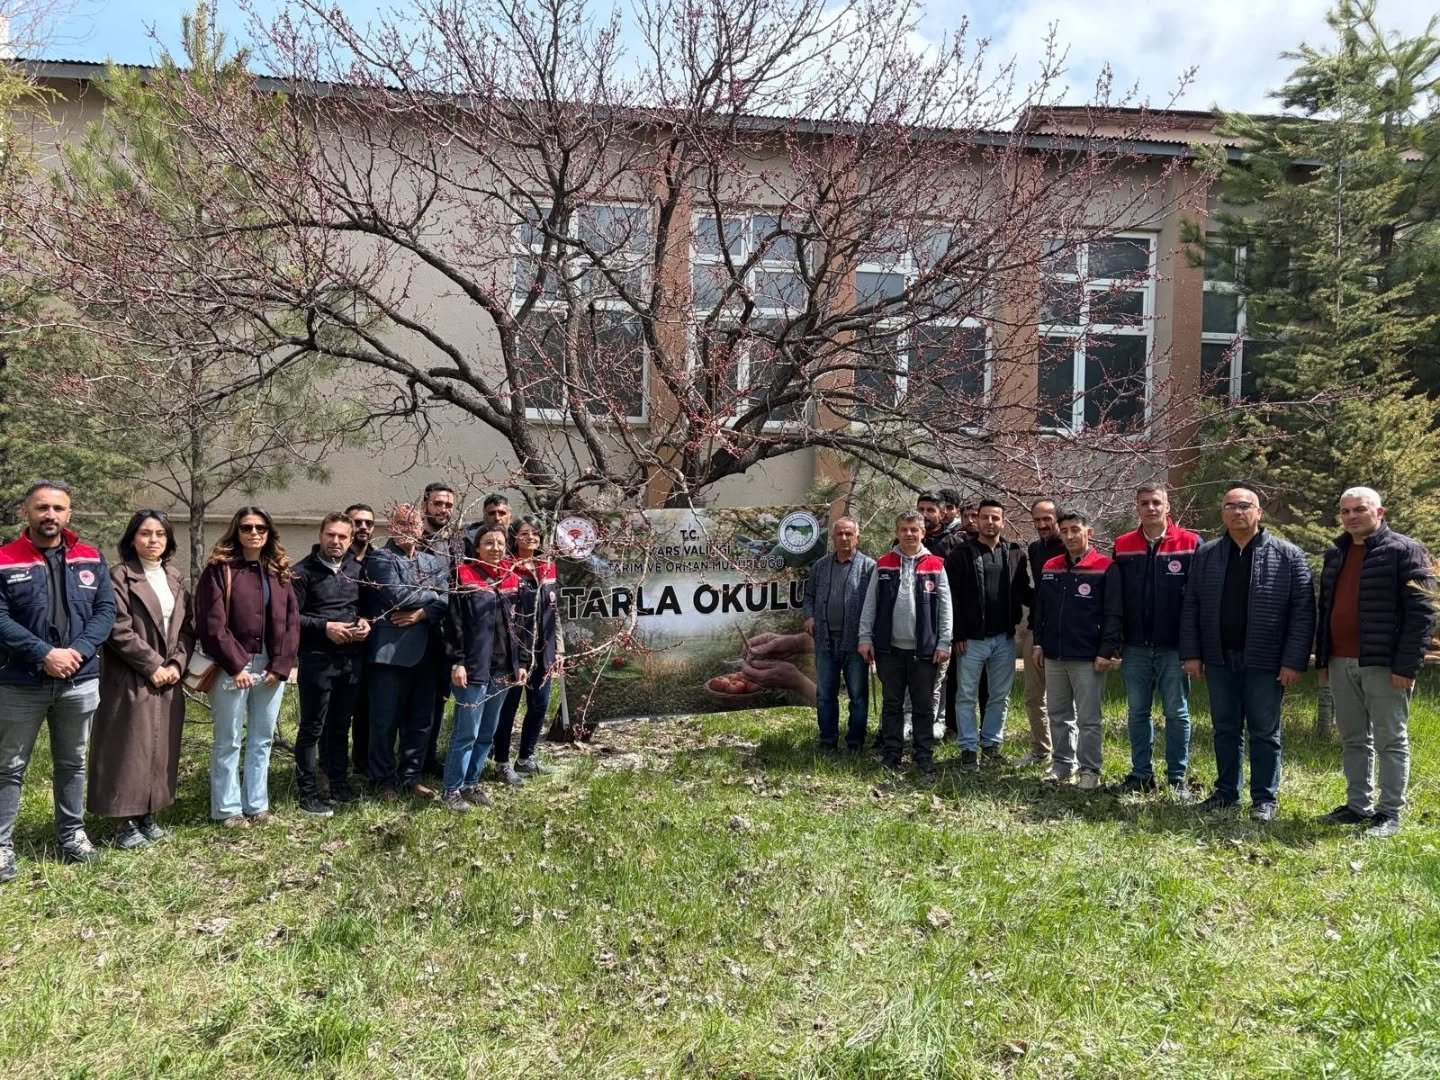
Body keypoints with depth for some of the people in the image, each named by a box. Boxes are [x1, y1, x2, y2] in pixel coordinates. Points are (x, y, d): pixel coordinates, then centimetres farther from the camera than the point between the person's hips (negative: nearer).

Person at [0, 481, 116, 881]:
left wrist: (77, 651, -15)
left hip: (80, 681, 3)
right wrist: (44, 654, -22)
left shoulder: (90, 559, 4)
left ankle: (72, 833, 30)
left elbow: (106, 610, 0)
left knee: (72, 763, 16)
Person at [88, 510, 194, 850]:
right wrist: (152, 665, -14)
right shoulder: (119, 576, -7)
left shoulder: (175, 578, 11)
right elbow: (119, 630, -14)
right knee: (129, 749, -1)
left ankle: (148, 815, 21)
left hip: (169, 678, 6)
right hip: (131, 679, -6)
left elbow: (187, 627, 9)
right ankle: (126, 821, 9)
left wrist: (177, 664, -5)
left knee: (161, 749, 10)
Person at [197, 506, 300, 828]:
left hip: (271, 668, 5)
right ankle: (227, 808, 15)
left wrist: (281, 666, -3)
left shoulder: (279, 572, 11)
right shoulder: (219, 570, -4)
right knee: (228, 741, 4)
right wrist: (235, 665, -14)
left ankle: (257, 805, 21)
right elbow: (212, 623, -10)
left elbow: (291, 622, 7)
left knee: (262, 740, 11)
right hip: (233, 667, -5)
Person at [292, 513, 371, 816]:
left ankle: (338, 783, 26)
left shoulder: (358, 569, 11)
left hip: (352, 658, 5)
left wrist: (366, 623, -1)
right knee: (312, 727, 2)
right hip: (317, 658, -5)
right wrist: (324, 627, -18)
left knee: (340, 725, 15)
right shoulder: (304, 571, -5)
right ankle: (308, 792, 10)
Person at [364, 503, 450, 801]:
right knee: (385, 720, 1)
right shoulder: (381, 558, -1)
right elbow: (395, 594, -16)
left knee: (421, 720, 11)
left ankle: (410, 776, 22)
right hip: (390, 650, -5)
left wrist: (422, 613, -16)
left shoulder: (434, 561, 14)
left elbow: (446, 598, 0)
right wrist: (430, 594, -5)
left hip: (424, 650, 5)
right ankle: (384, 780, 14)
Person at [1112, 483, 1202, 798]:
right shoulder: (1123, 546, 4)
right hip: (1135, 646, 3)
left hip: (1173, 646, -3)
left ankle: (1177, 778, 16)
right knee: (1138, 712, 10)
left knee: (1177, 713, 7)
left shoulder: (1190, 544, -4)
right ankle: (1141, 773, 21)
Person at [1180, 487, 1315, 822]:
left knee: (1264, 732, 6)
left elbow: (1303, 611, -6)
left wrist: (1294, 661, -12)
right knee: (1225, 729, 12)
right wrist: (1191, 654, 0)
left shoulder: (1287, 555, -2)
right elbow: (1190, 606, 7)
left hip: (1265, 662, -3)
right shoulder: (1206, 555, 7)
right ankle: (1226, 792, 23)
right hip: (1219, 659, 3)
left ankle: (1264, 798, 16)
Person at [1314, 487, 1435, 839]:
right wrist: (1323, 659, 14)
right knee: (1353, 740, 12)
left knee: (1390, 741, 3)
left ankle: (1390, 812, 10)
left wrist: (1407, 666, -16)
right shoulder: (1335, 555, 14)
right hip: (1341, 663, 7)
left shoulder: (1404, 551, -6)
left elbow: (1421, 614, -11)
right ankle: (1358, 805, 22)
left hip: (1383, 664, -6)